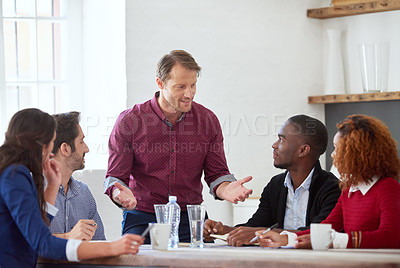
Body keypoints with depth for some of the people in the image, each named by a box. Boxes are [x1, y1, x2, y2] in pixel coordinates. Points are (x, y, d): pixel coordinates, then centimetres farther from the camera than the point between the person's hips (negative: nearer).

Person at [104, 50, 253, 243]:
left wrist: (225, 190, -17)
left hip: (190, 219, 2)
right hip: (142, 218, -2)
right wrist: (121, 194, -27)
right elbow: (116, 175, -2)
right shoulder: (129, 121, -4)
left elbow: (216, 173, 9)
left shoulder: (208, 120, 4)